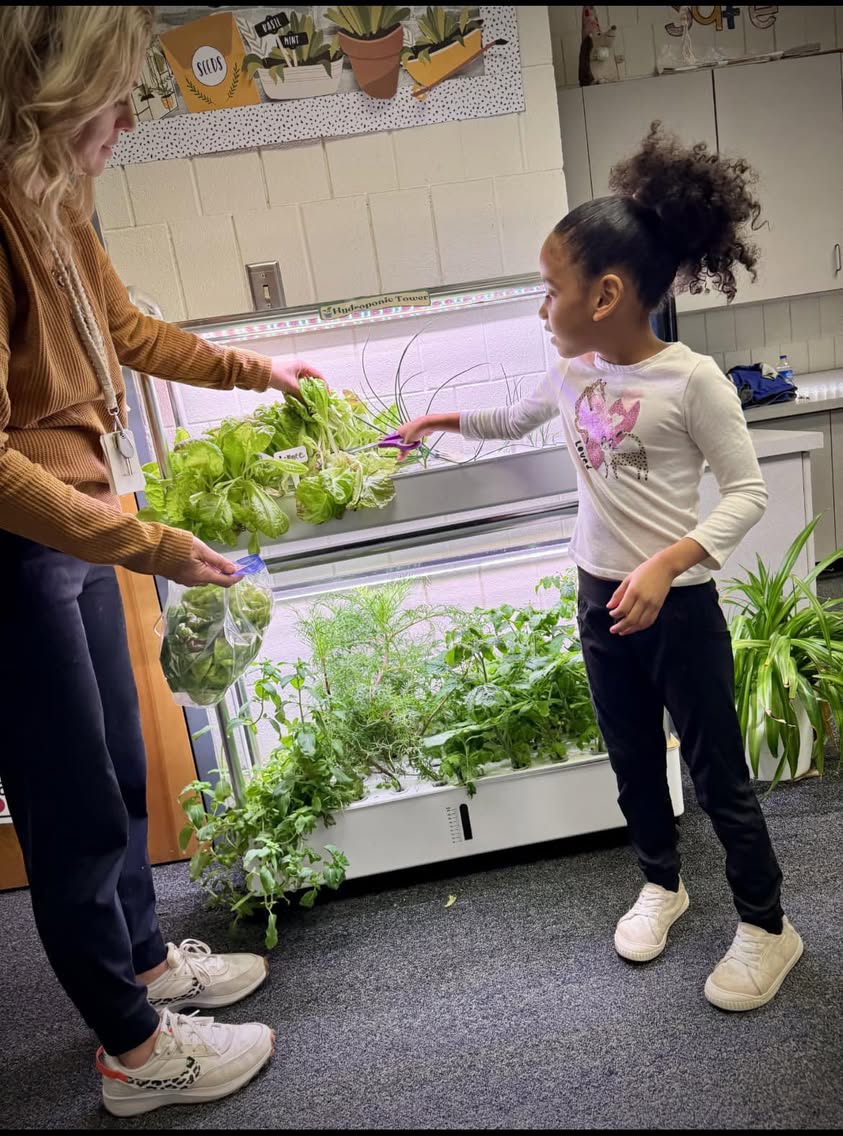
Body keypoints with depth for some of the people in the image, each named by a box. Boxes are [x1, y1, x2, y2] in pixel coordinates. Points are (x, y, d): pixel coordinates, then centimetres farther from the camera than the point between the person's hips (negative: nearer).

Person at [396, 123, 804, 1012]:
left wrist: (669, 563, -26)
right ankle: (661, 883, 43)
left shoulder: (690, 379, -18)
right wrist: (446, 420, 19)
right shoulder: (572, 374, 2)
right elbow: (516, 420, 24)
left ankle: (767, 927, 29)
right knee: (632, 761, 20)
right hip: (599, 597, 6)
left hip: (679, 604, -6)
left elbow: (747, 490, -15)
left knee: (717, 772, 8)